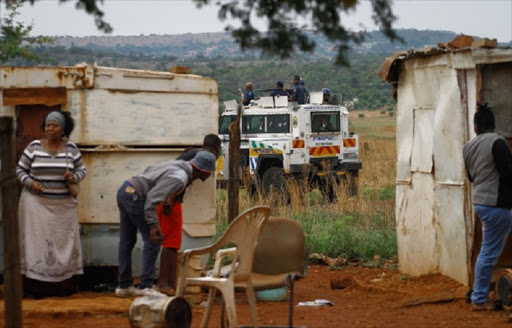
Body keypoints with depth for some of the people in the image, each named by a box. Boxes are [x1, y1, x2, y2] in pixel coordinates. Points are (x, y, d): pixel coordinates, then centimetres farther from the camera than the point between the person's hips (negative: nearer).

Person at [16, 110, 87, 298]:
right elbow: (20, 170, 4)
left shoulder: (71, 149, 3)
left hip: (64, 204, 2)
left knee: (63, 241, 4)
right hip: (36, 202, -2)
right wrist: (30, 183, -14)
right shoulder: (34, 147, -1)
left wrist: (74, 177, -13)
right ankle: (35, 286, -5)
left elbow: (82, 170, 9)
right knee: (36, 240, -5)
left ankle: (64, 284, 11)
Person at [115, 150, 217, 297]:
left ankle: (124, 285, 20)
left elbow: (149, 169, 24)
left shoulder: (178, 164, 11)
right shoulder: (180, 178, -18)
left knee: (127, 241, 14)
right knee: (153, 240, -5)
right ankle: (146, 286, -6)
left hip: (125, 191, 10)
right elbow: (153, 197, -24)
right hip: (135, 196, -10)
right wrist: (153, 225, -24)